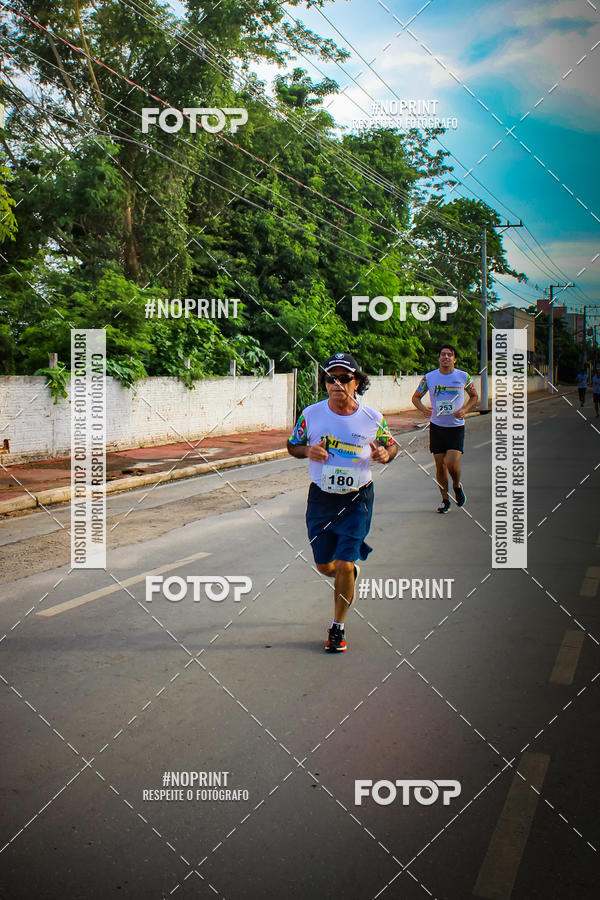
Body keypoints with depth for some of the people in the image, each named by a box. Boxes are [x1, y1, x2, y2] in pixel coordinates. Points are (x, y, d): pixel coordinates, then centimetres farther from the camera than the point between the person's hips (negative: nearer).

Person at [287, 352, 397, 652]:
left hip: (357, 499, -2)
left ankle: (338, 628, 12)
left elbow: (391, 444, 10)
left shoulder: (372, 418, -6)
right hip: (321, 497, 2)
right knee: (324, 566, 11)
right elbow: (292, 445, 8)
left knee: (344, 566, -8)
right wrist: (307, 450, -14)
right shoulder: (311, 414, -6)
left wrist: (385, 454, -13)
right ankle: (351, 568, 49)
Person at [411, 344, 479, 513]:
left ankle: (457, 486, 17)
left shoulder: (463, 377, -2)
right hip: (436, 426, 2)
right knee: (440, 466, 5)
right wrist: (423, 409, -11)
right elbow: (416, 397, 10)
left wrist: (464, 410, -7)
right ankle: (445, 499, 22)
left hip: (456, 427, -2)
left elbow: (474, 396, 12)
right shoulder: (429, 377, -1)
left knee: (452, 463, -16)